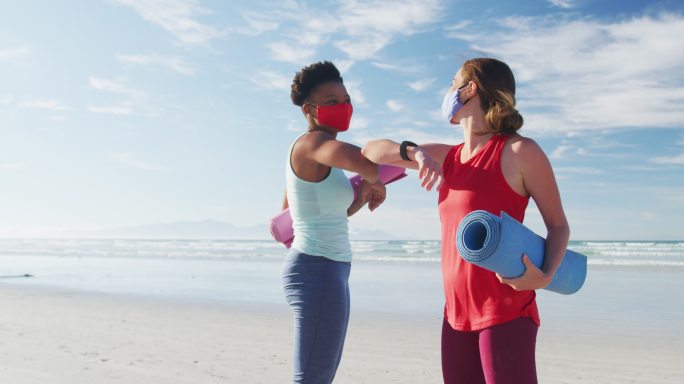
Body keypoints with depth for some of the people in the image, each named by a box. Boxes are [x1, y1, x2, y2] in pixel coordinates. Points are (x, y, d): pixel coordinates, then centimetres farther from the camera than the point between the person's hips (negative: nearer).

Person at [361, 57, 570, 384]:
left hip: (506, 311, -6)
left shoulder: (519, 151, -5)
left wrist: (544, 276, -21)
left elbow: (558, 225, -1)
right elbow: (371, 152, 14)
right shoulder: (447, 157, 14)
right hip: (457, 312, 7)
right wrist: (415, 152, -6)